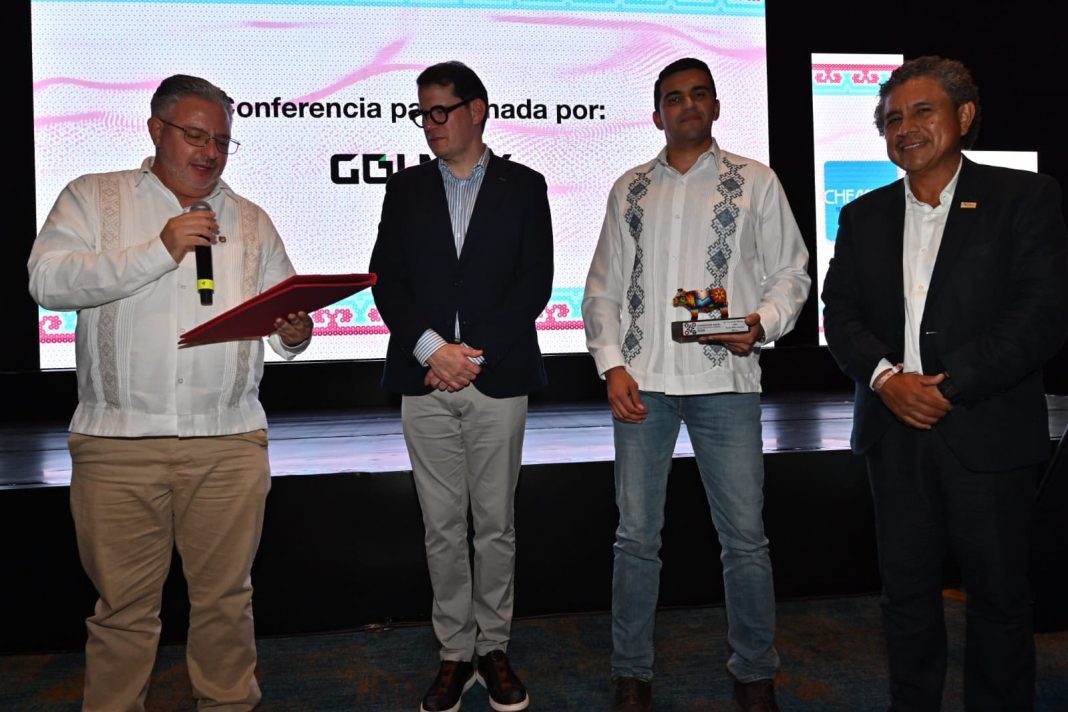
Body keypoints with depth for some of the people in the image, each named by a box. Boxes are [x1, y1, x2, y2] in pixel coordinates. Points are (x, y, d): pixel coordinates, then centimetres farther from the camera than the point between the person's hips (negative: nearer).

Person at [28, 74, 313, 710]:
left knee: (226, 597, 9)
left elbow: (287, 317, 17)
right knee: (124, 603, 7)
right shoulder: (95, 198, 10)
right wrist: (158, 251, -13)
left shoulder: (251, 221, 16)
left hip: (230, 444, 2)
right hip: (118, 443, -1)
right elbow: (48, 280, -6)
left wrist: (294, 335, -7)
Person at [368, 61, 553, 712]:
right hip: (425, 381, 2)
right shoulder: (406, 189, 12)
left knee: (496, 525, 6)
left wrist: (474, 353, -10)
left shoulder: (524, 186, 6)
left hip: (498, 378, -2)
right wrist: (432, 349, -11)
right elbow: (387, 281, 4)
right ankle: (456, 653, 20)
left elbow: (536, 283, -2)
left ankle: (494, 648, 21)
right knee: (443, 528, 7)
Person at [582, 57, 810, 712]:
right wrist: (611, 365, -1)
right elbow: (603, 289, 12)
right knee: (637, 536, 6)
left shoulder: (755, 181, 9)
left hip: (725, 379, -1)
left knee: (745, 537, 3)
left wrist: (762, 323, -13)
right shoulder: (630, 190, 14)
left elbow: (791, 272, 7)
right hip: (642, 383, 2)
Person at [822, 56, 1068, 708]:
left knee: (998, 593, 9)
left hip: (987, 432, -3)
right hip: (894, 432, 4)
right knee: (906, 587, 13)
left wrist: (947, 385, -16)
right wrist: (886, 377, -12)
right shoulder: (864, 216, 12)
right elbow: (840, 314, 6)